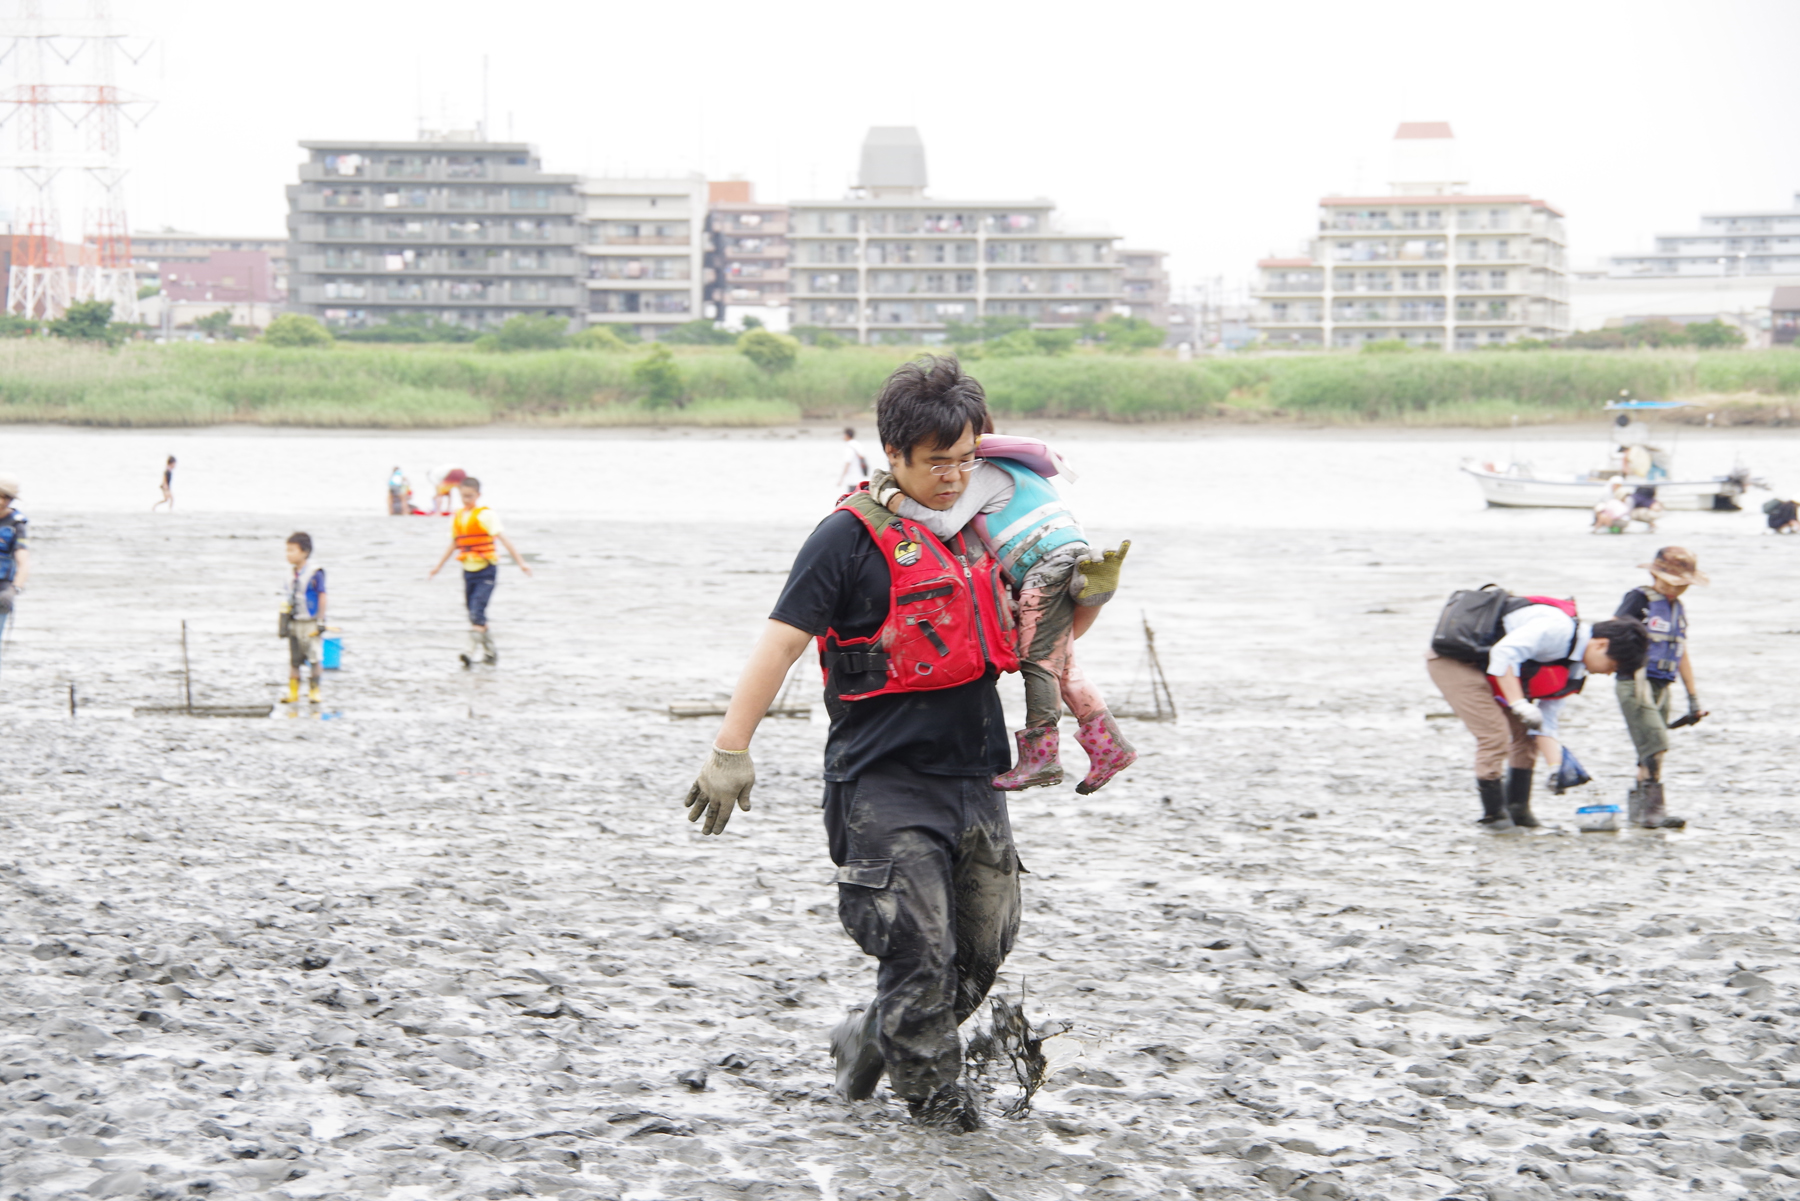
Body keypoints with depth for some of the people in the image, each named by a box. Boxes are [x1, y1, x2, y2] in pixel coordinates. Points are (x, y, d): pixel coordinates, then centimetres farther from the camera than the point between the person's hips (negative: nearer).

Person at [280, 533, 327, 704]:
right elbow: (288, 597, 15)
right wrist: (284, 619, 13)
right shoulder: (291, 573, 8)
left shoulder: (315, 573, -11)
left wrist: (321, 621, -11)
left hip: (311, 624, -6)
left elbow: (322, 597, -9)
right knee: (293, 660, 6)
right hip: (294, 624, 6)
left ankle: (314, 691, 8)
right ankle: (293, 693, 9)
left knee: (315, 659, -1)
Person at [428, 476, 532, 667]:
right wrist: (439, 566, 27)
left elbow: (503, 539, -15)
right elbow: (454, 544, 22)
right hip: (468, 571, 6)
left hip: (486, 571, -6)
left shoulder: (486, 515, -8)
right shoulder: (457, 517, 9)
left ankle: (473, 652, -24)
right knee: (474, 614, 9)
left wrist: (520, 562, -21)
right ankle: (490, 652, 22)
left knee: (477, 612, -19)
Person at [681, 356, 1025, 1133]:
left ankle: (869, 1040, 29)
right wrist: (731, 749, -19)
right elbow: (782, 640, -13)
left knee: (985, 945, 10)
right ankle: (932, 1095, 8)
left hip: (973, 773, 7)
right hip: (886, 780, -7)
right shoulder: (851, 537, -9)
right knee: (918, 948, -8)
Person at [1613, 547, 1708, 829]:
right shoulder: (1638, 600, -6)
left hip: (1662, 686, 8)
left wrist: (1693, 697, 22)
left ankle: (1637, 806, 18)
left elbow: (1682, 653, 23)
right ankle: (1653, 809, -20)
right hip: (1635, 683, -7)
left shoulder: (1678, 608, 17)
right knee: (1655, 743, -18)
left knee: (1650, 751, 8)